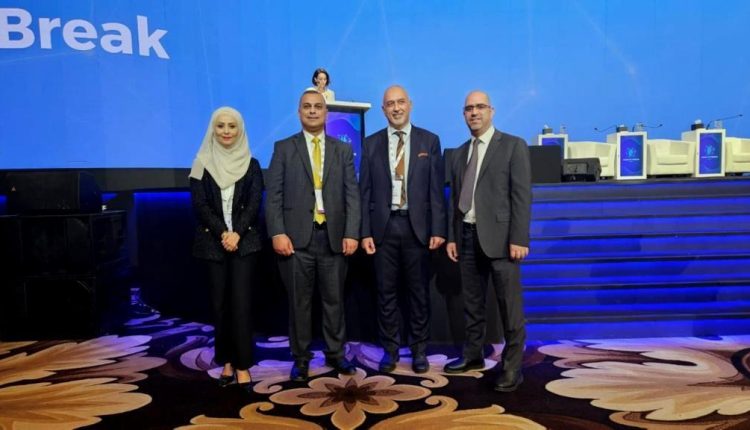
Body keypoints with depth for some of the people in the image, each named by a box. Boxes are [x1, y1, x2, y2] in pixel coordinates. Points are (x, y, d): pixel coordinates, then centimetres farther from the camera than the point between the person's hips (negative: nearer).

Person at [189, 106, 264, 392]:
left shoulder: (251, 164, 6)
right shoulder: (203, 163, 5)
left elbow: (255, 204, -2)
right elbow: (199, 206, -2)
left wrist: (237, 233, -15)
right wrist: (223, 234, -14)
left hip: (245, 241, -1)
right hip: (214, 243, 1)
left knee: (241, 302, -5)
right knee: (220, 303, 5)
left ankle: (242, 365, -1)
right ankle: (226, 362, 16)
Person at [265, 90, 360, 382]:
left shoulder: (343, 150, 10)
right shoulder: (284, 148, 6)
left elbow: (352, 195, 4)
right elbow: (274, 195, 0)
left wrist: (351, 233, -6)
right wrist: (278, 233, -11)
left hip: (333, 237, 1)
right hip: (296, 237, -1)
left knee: (334, 300, 9)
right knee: (299, 302, 7)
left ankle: (335, 354, 25)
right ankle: (301, 359, 21)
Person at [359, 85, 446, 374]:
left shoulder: (429, 141, 3)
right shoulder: (371, 144, 6)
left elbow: (436, 189, 1)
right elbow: (365, 192, 4)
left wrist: (438, 229, -6)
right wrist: (365, 232, -3)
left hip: (417, 225, -1)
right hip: (384, 225, 1)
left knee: (419, 291, 7)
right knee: (386, 291, 7)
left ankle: (418, 350, 20)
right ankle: (390, 349, 20)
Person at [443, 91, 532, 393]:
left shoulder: (513, 146, -1)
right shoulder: (460, 153, 15)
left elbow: (522, 196, -8)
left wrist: (518, 239, -15)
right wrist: (451, 237, 10)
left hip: (499, 236, -5)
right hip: (467, 236, 6)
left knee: (509, 306, 0)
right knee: (472, 303, 15)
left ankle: (512, 366, 11)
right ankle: (473, 355, 29)